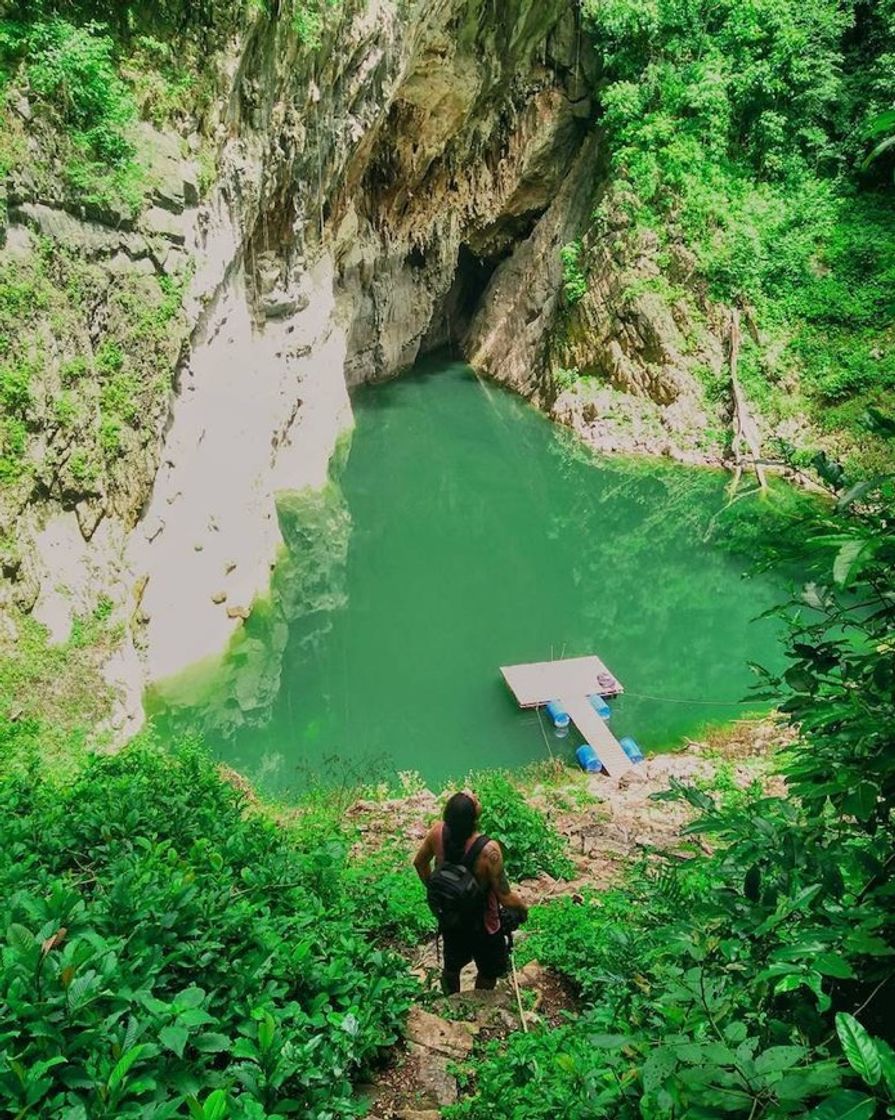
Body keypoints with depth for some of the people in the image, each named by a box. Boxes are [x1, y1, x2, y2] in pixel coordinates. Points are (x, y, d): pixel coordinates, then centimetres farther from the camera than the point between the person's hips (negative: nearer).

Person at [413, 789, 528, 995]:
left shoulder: (438, 832, -24)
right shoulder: (488, 850, -38)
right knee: (488, 971, 26)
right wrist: (523, 908, -4)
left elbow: (419, 862, -3)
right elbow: (506, 899, -26)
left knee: (453, 964, 31)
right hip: (482, 924, -4)